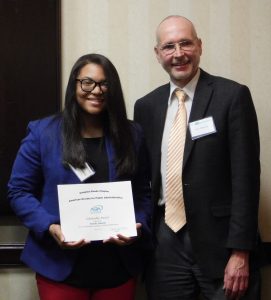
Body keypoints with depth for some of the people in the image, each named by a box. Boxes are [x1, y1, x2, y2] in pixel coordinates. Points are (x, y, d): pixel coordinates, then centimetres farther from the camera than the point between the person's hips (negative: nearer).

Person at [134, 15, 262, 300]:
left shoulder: (233, 96, -6)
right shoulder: (146, 106, 8)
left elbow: (245, 177, -10)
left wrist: (240, 252, -14)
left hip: (219, 241, -4)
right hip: (165, 242, 4)